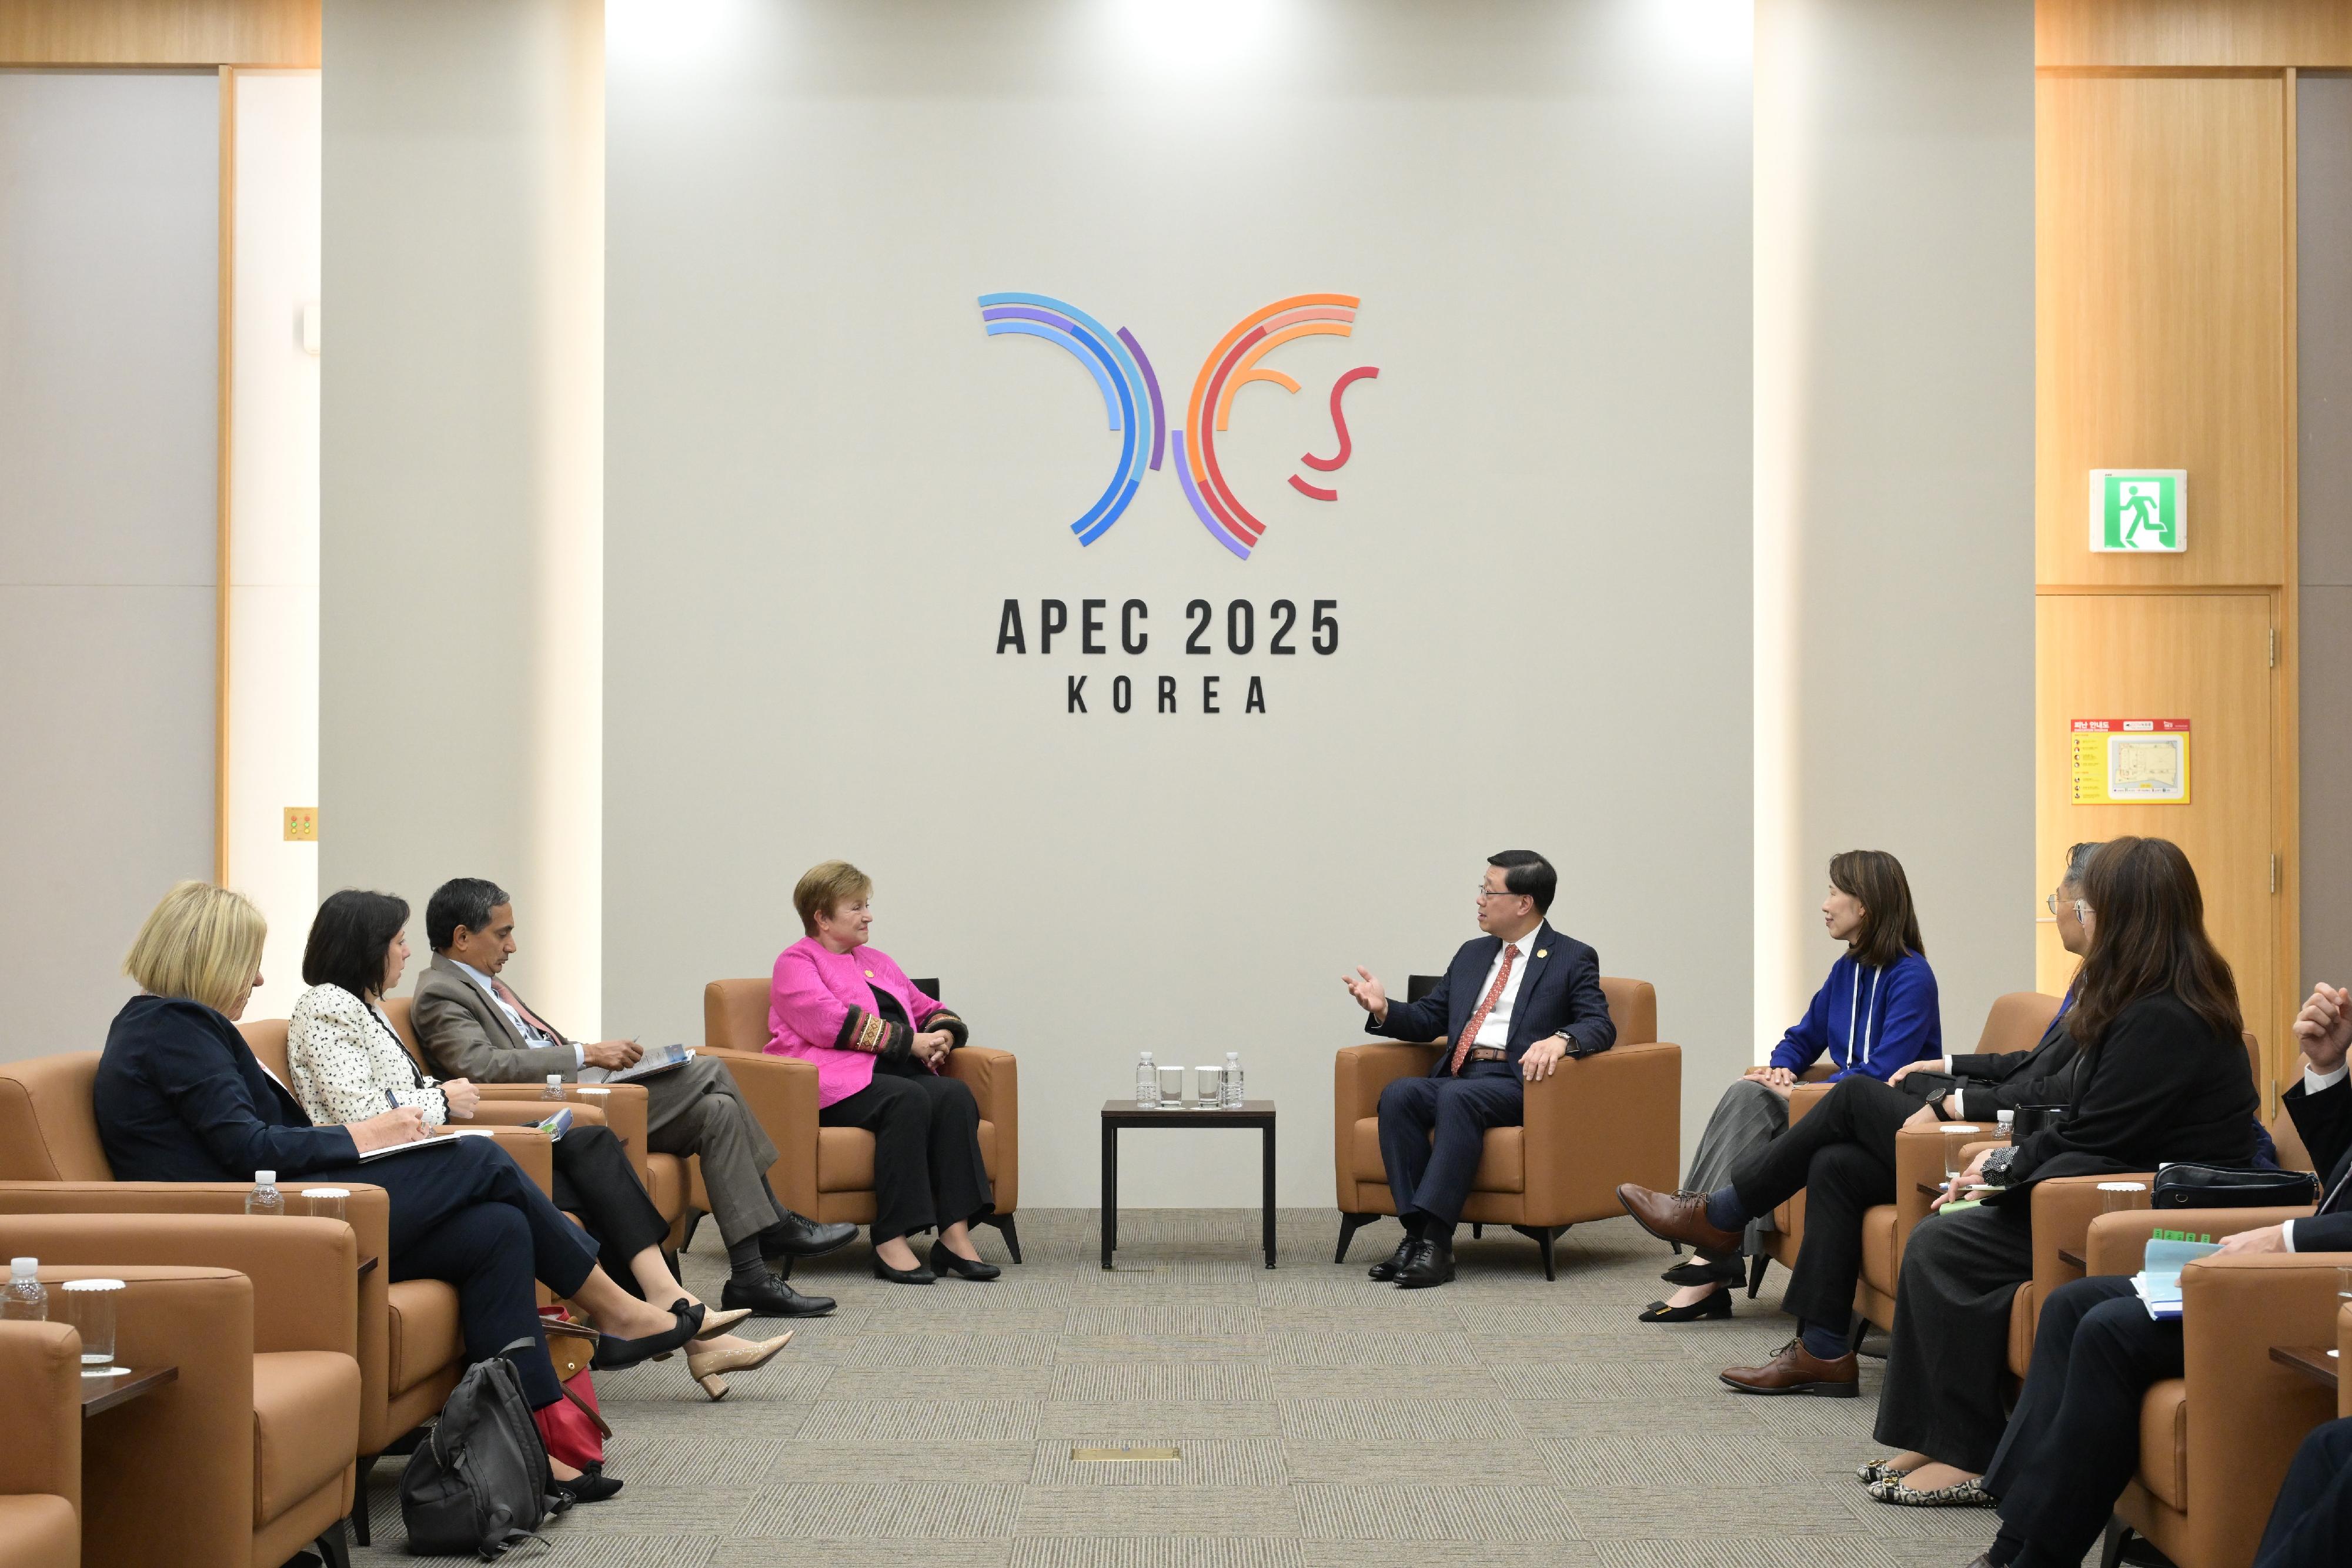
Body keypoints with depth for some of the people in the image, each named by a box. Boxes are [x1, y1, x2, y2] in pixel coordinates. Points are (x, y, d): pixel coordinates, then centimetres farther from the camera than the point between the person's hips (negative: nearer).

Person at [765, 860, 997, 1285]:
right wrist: (908, 1042, -13)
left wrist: (944, 1034, 7)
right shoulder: (796, 962, 6)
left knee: (955, 1094, -25)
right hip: (836, 1082, -6)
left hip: (897, 1072, 7)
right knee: (906, 1100, -35)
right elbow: (829, 1022, -12)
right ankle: (891, 1242, -36)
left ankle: (955, 1235, -33)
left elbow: (928, 1010, 33)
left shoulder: (877, 962, 29)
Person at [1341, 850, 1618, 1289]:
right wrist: (1384, 1010, 6)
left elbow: (1600, 1026, -5)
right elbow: (1429, 1018, 26)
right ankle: (1415, 1232, -29)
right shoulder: (1473, 954, 25)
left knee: (1457, 1097, -37)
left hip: (1518, 1082, -5)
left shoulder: (1572, 959, 7)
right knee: (1398, 1094, -26)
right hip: (1456, 1076, 6)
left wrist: (1560, 1039, -27)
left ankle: (1435, 1240, -39)